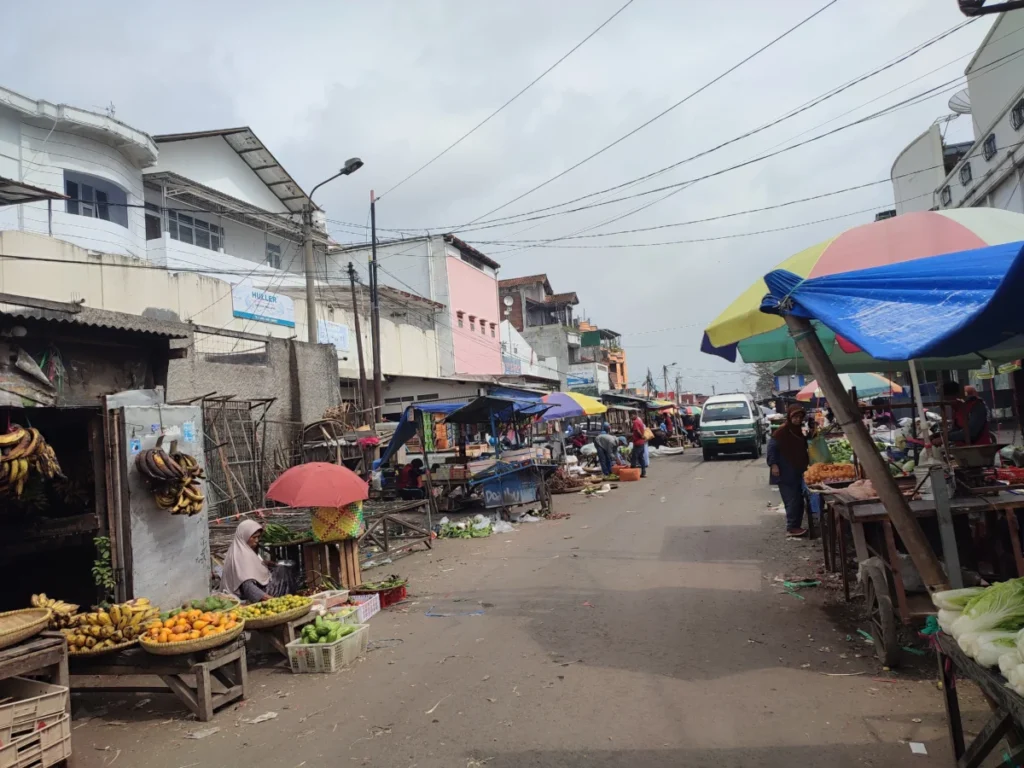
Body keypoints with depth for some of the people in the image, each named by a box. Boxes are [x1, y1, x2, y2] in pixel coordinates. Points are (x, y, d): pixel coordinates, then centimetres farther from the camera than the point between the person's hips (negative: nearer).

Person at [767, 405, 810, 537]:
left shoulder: (799, 432, 14)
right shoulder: (781, 432, -12)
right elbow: (771, 448, -15)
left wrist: (808, 463, 18)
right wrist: (773, 465, -23)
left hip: (797, 473, 8)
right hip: (785, 474, -8)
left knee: (799, 500, 10)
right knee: (792, 501, -11)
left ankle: (796, 526, 19)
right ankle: (791, 528, -5)